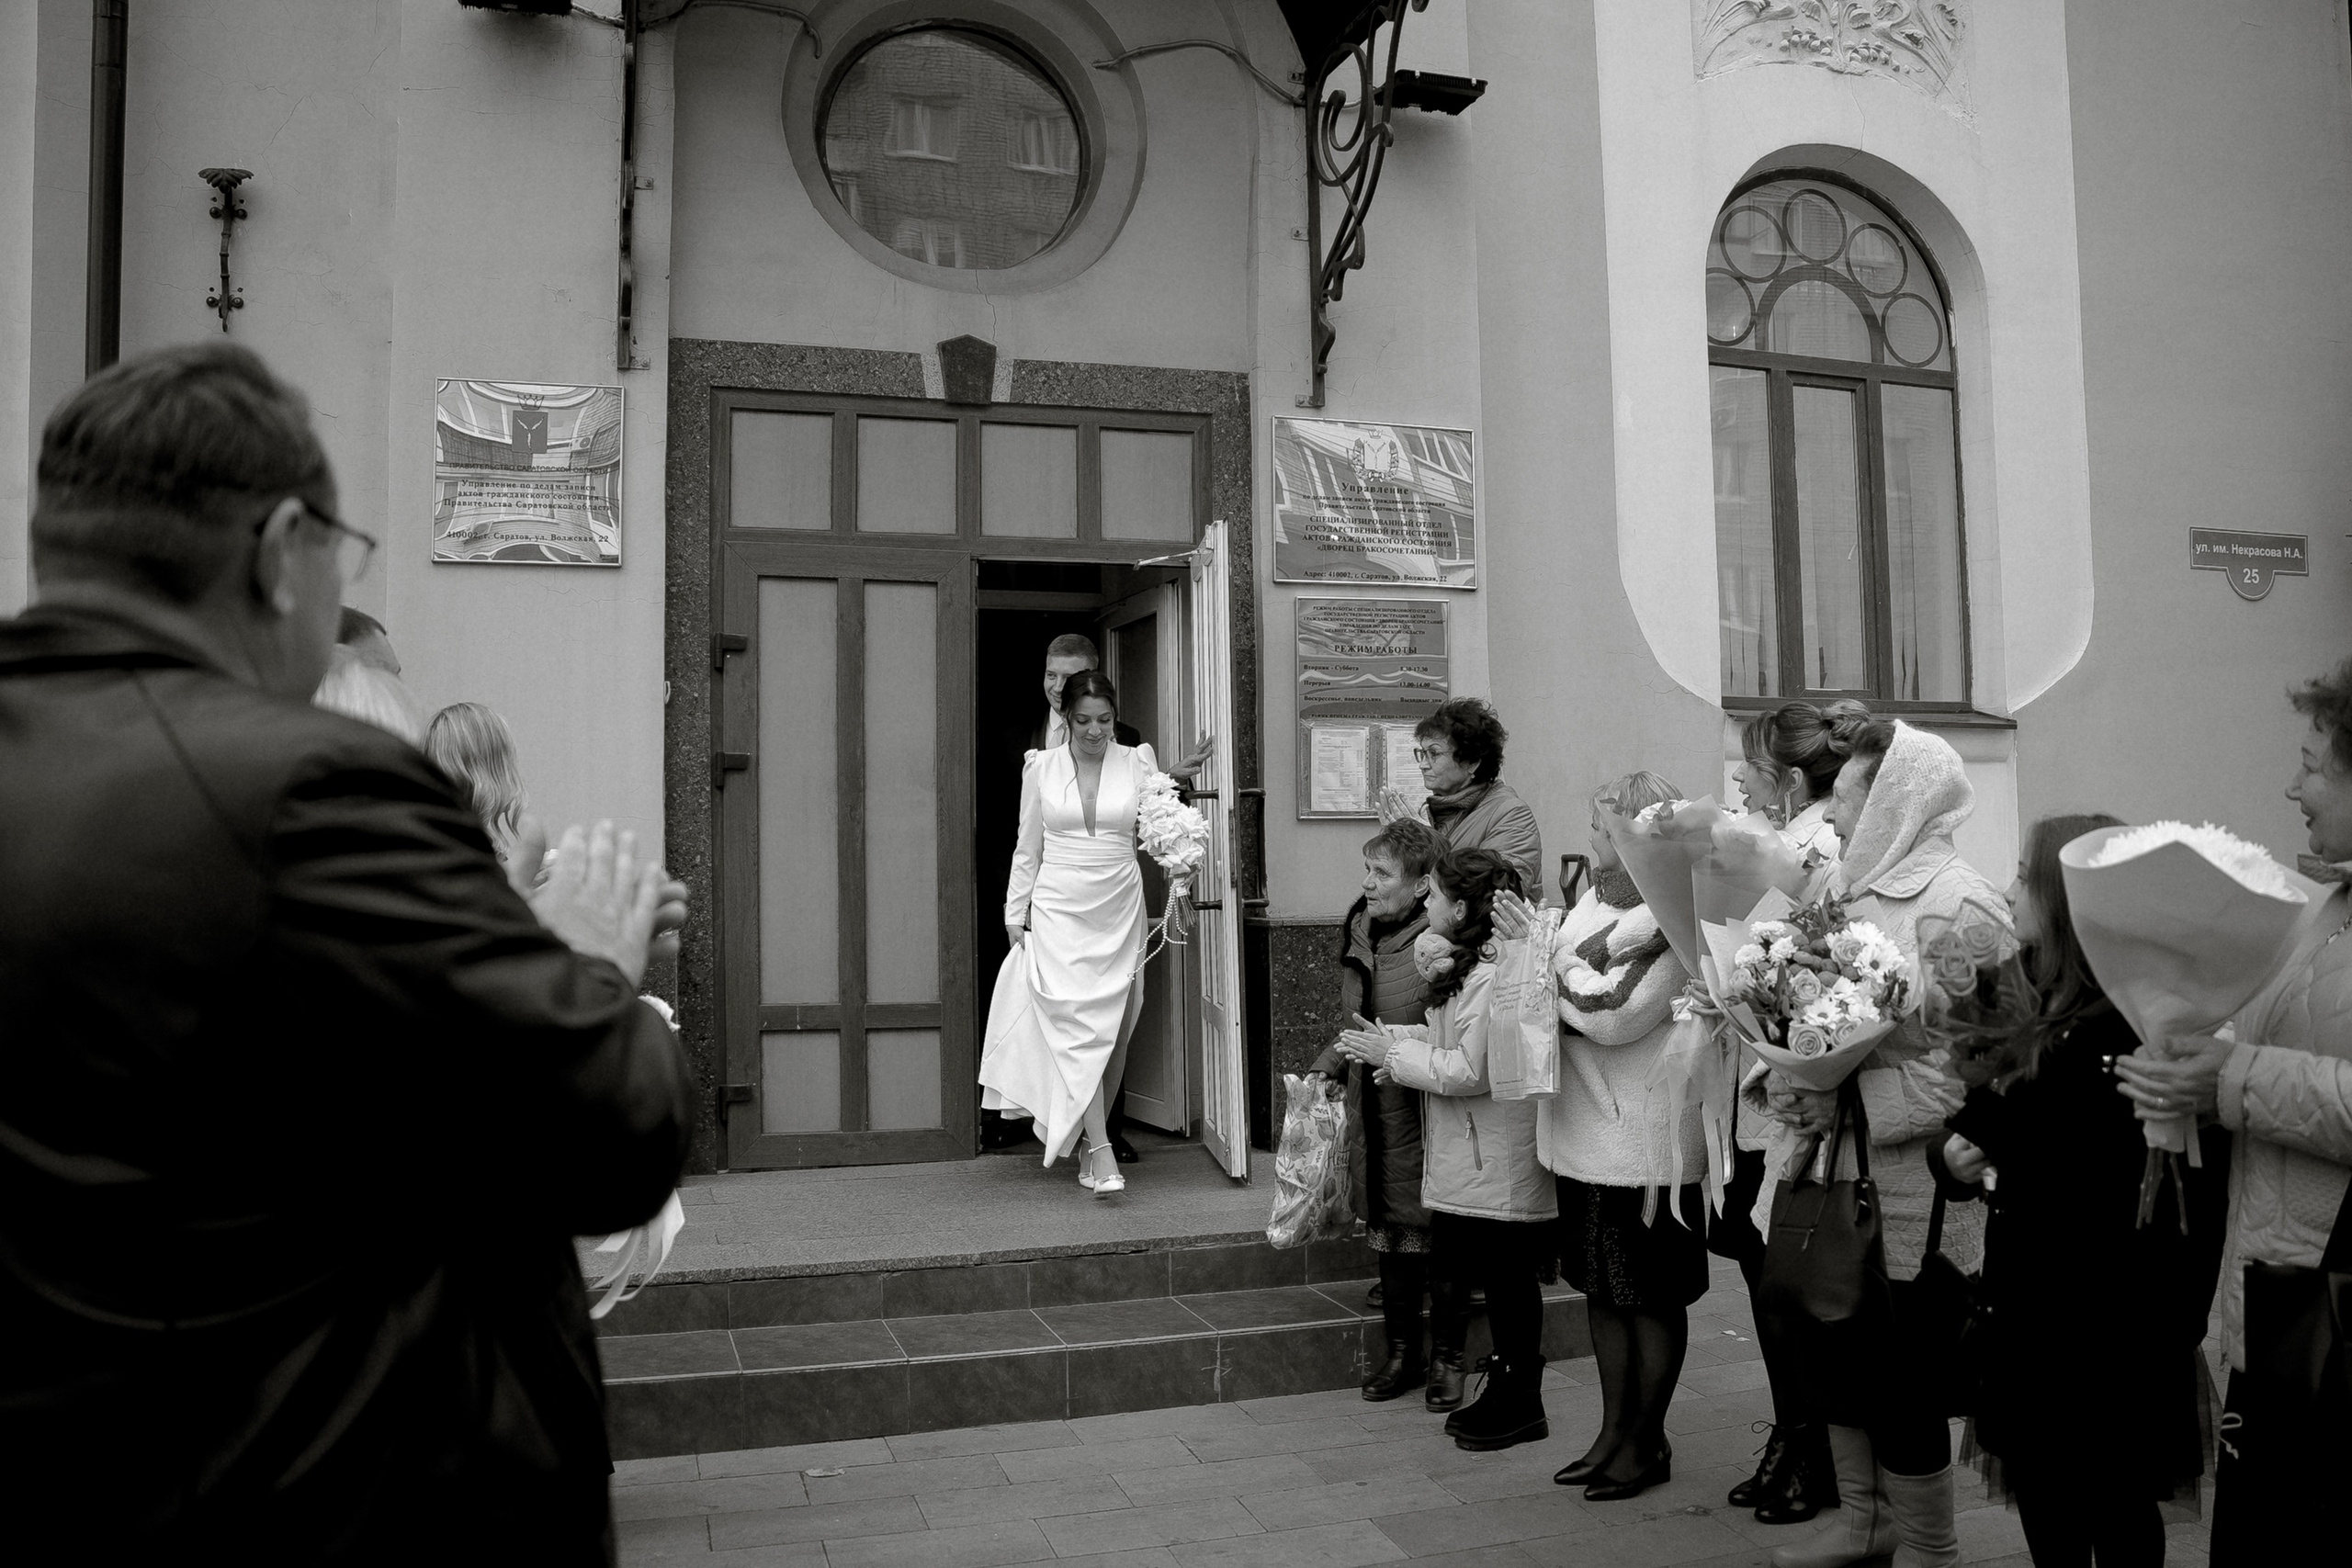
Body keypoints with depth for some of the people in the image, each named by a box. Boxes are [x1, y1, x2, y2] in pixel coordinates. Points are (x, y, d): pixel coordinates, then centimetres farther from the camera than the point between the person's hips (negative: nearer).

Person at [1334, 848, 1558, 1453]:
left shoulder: (1495, 976, -22)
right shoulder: (1466, 966, 11)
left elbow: (1471, 1070, -24)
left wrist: (1392, 1052, -15)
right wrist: (1385, 1040, 1)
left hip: (1500, 1168, -10)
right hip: (1470, 1162, 10)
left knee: (1509, 1278, 3)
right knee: (1479, 1270, 17)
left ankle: (1521, 1407, 16)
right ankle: (1504, 1388, 31)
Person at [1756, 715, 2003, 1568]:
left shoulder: (1957, 906, -15)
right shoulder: (1843, 889, 8)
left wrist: (1850, 1104, -22)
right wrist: (1781, 1073, -4)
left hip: (1905, 1193, -7)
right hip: (1824, 1180, 7)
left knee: (1900, 1380, 6)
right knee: (1827, 1349, 18)